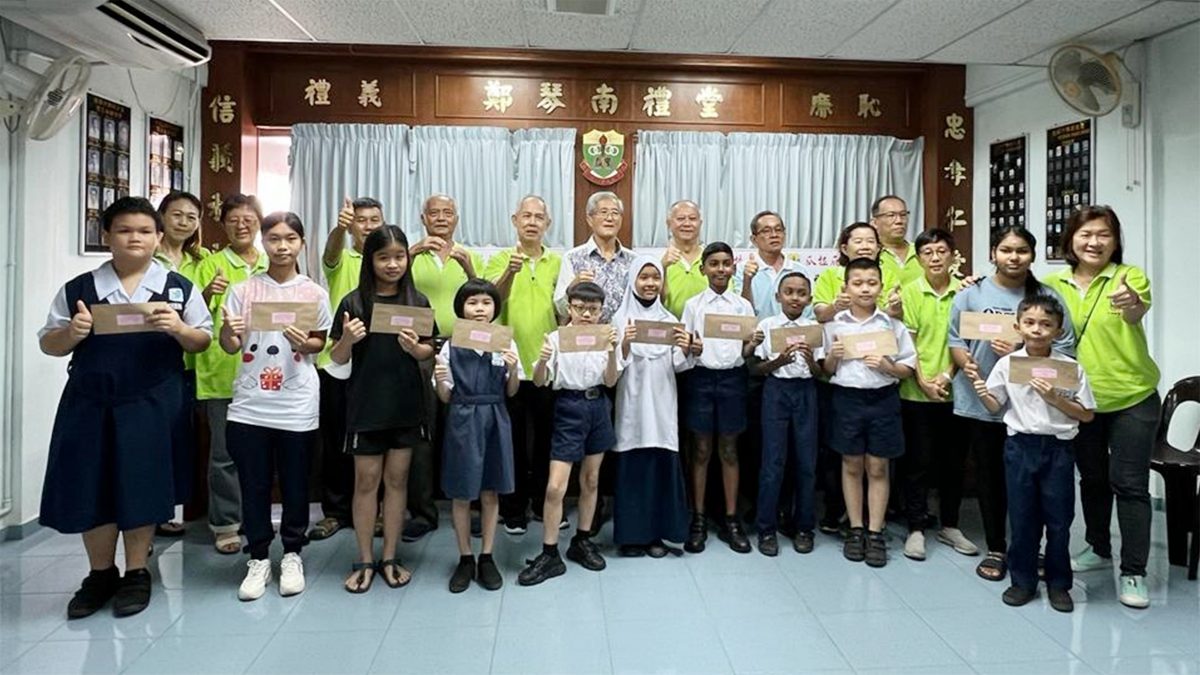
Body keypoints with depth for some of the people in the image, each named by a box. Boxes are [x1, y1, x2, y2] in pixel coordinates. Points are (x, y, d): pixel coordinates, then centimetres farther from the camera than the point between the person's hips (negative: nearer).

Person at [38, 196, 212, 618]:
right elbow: (48, 343, 9)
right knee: (88, 485, 8)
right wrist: (71, 334, -13)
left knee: (141, 485, 4)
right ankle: (101, 574, 27)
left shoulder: (180, 288, 2)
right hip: (89, 402, 2)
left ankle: (136, 574, 22)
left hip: (152, 403, -2)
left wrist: (178, 329, -17)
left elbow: (202, 341, 3)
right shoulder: (78, 289, 5)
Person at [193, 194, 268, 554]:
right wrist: (208, 294, -22)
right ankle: (225, 524, 13)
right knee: (225, 452, 1)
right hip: (221, 373, -3)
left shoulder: (271, 266, 12)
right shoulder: (212, 263, 2)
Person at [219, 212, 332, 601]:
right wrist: (227, 332, -18)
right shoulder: (244, 290, 2)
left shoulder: (314, 293, 0)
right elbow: (230, 348, 4)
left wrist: (304, 343, -13)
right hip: (250, 404, 1)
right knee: (254, 484, 8)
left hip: (296, 406, -1)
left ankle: (292, 554, 25)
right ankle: (258, 558, 22)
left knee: (295, 484, 9)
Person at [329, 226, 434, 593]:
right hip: (366, 405, -2)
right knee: (366, 482, 7)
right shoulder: (354, 302, -5)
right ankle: (365, 560, 20)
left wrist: (414, 347, -14)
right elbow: (337, 358, 0)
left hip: (406, 404, 2)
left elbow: (429, 353, 7)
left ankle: (390, 558, 22)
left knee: (397, 480, 10)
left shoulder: (418, 301, 1)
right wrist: (347, 339, -21)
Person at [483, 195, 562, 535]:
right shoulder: (500, 259, 2)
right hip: (512, 363, -2)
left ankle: (545, 504, 25)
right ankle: (513, 509, 18)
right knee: (513, 439, 6)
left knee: (546, 438, 11)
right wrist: (510, 272, -32)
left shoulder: (558, 263, 9)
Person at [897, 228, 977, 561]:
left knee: (954, 459, 12)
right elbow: (907, 342, -3)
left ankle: (949, 525, 26)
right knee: (918, 460, 4)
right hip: (916, 392, -2)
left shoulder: (963, 291, 1)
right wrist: (923, 382, -11)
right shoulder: (910, 291, -2)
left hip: (954, 390, 2)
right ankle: (916, 529, 13)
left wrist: (948, 375, -10)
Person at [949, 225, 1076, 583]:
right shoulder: (972, 294, 4)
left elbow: (1064, 349, -2)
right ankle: (995, 549, 24)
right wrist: (966, 363, -16)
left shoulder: (1048, 297, 2)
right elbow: (956, 339, 3)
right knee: (989, 476, 10)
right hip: (982, 402, 1)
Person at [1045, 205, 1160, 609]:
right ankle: (1099, 549, 35)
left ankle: (1134, 573, 9)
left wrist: (1131, 304, -54)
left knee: (1129, 483, 0)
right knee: (1092, 479, 17)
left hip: (1132, 398, -3)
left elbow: (1137, 312, -31)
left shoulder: (1129, 276, -10)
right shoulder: (1053, 284, -1)